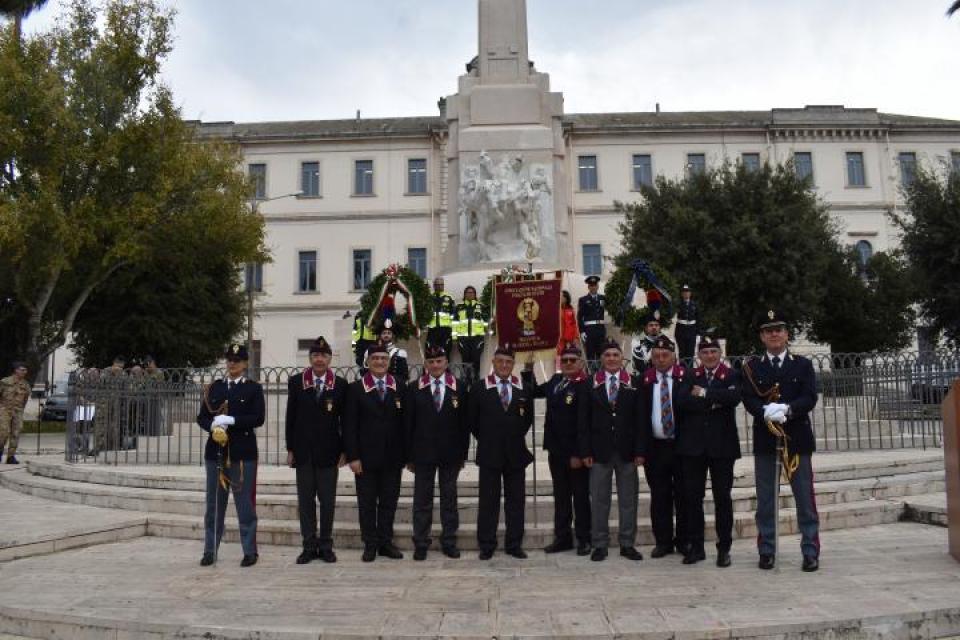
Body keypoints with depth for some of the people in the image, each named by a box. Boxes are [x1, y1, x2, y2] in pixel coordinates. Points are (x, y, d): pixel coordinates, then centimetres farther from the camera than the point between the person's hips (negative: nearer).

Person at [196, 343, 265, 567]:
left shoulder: (254, 388, 1)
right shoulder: (214, 387, 12)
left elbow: (258, 418, -9)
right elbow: (202, 417, 10)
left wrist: (231, 420, -17)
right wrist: (213, 426, -11)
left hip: (243, 452, -3)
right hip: (215, 451, 3)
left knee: (245, 504, 1)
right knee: (214, 504, 9)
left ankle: (250, 551, 10)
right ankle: (210, 551, 18)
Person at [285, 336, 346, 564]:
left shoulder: (340, 384, 1)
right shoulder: (296, 382, 3)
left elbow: (344, 420, 3)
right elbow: (291, 417, 4)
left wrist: (344, 451, -1)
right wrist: (290, 449, 1)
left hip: (329, 451, -1)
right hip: (303, 451, 1)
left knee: (327, 501, 5)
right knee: (305, 500, 6)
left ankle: (326, 546, 15)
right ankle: (309, 546, 15)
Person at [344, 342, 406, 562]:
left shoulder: (399, 389, 5)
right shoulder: (356, 389, -1)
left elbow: (405, 424, 6)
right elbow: (349, 425, -4)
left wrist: (405, 455, 2)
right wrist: (353, 456, -10)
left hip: (392, 458, 2)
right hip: (366, 457, -2)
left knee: (389, 502, 9)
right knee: (367, 503, 5)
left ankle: (385, 543, 20)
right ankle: (370, 545, 16)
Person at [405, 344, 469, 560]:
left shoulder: (459, 387, 2)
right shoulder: (414, 388, 1)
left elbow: (464, 422, 3)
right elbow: (408, 423, 0)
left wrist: (463, 453, -1)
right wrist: (409, 455, -3)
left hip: (450, 453, 1)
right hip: (423, 452, 0)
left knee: (449, 498, 9)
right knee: (422, 499, 6)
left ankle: (449, 542, 20)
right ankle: (421, 544, 16)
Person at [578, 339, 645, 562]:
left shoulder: (634, 385, 4)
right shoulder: (590, 386, 4)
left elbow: (640, 420, 1)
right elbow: (583, 421, 1)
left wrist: (640, 451, -6)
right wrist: (585, 451, -5)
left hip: (627, 451, 0)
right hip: (599, 451, 0)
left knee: (628, 500, 7)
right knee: (599, 500, 5)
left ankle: (627, 544, 18)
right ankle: (599, 545, 15)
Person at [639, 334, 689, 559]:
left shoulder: (686, 377, -1)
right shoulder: (645, 380, 5)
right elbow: (641, 413, 4)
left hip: (681, 445, -2)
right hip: (655, 446, 2)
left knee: (683, 494, 6)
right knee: (659, 496, 7)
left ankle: (683, 541, 19)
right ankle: (663, 541, 18)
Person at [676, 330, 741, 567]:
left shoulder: (732, 375, 5)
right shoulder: (689, 376, 8)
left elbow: (734, 397, -17)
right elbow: (682, 401, -10)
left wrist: (704, 393, -14)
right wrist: (713, 403, -16)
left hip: (722, 445, -1)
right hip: (692, 445, 2)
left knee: (722, 498, 4)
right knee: (692, 497, 5)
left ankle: (724, 548, 14)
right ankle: (696, 547, 16)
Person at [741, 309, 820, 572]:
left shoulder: (803, 365, 7)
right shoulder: (751, 367, 7)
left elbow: (810, 398, -4)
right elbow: (748, 400, -4)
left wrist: (788, 409, -22)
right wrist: (766, 411, -23)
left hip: (797, 437, 0)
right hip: (765, 440, 0)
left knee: (805, 498, 3)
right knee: (765, 499, 6)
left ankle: (810, 551, 11)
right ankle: (767, 551, 14)